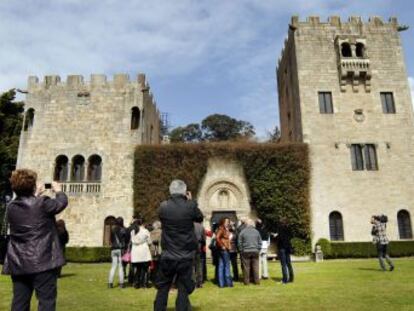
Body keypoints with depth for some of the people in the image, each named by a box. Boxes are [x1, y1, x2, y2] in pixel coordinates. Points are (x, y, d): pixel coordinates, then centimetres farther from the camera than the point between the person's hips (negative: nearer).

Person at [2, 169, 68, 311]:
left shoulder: (11, 207, 4)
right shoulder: (43, 203, -12)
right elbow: (62, 203, 4)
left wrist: (36, 196, 31)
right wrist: (58, 191, 22)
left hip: (18, 263, 6)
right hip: (42, 261, -6)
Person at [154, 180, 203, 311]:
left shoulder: (163, 207, -6)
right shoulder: (190, 206, -11)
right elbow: (200, 218, 8)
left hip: (168, 256, 2)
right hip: (186, 256, -1)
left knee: (162, 289, 16)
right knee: (183, 289, 9)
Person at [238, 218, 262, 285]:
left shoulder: (243, 232, -4)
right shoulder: (256, 232, 5)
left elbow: (239, 242, -1)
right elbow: (260, 242, 9)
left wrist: (241, 250, 9)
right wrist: (258, 249, 15)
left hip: (246, 252, -2)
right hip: (255, 251, 2)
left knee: (246, 267, 3)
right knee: (255, 267, 7)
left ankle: (246, 281, 7)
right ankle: (257, 281, 11)